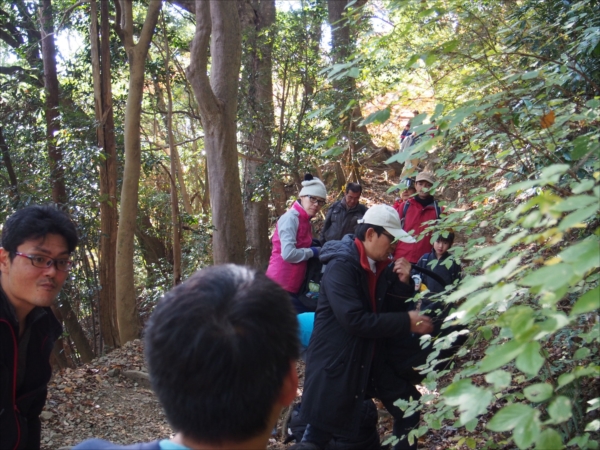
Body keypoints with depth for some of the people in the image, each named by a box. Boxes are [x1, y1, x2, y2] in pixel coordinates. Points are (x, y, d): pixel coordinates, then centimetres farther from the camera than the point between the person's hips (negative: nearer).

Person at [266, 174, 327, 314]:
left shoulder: (304, 221, 13)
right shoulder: (291, 218, -14)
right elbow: (288, 254, -23)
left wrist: (316, 246, 4)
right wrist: (313, 251, -10)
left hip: (292, 286, 9)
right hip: (281, 285, -9)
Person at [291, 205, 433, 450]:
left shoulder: (381, 266, 5)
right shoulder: (341, 266, -20)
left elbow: (393, 310, 9)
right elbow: (354, 320, -28)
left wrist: (403, 283, -9)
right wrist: (406, 322, -24)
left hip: (371, 359, 8)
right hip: (336, 362, -8)